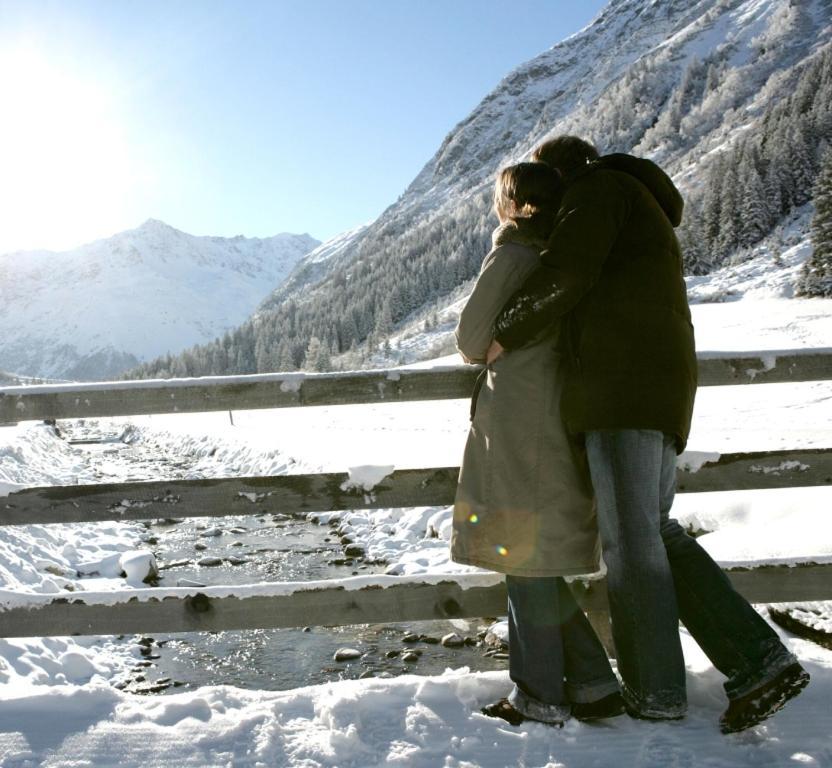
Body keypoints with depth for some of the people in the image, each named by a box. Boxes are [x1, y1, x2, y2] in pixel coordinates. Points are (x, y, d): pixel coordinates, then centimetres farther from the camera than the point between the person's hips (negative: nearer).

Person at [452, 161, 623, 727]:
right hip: (561, 420, 8)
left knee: (523, 557, 1)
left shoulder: (510, 257, -8)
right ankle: (593, 683, 17)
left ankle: (541, 696, 11)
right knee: (540, 562, 15)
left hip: (518, 419, -8)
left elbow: (471, 340, -7)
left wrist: (483, 349, 15)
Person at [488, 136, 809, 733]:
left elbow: (564, 274, -12)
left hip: (623, 380, -10)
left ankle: (655, 691, 8)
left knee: (629, 536, -3)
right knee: (654, 533, 9)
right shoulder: (642, 215, 33)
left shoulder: (597, 187, 3)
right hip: (658, 388, 10)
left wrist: (506, 335, -1)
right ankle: (761, 664, 4)